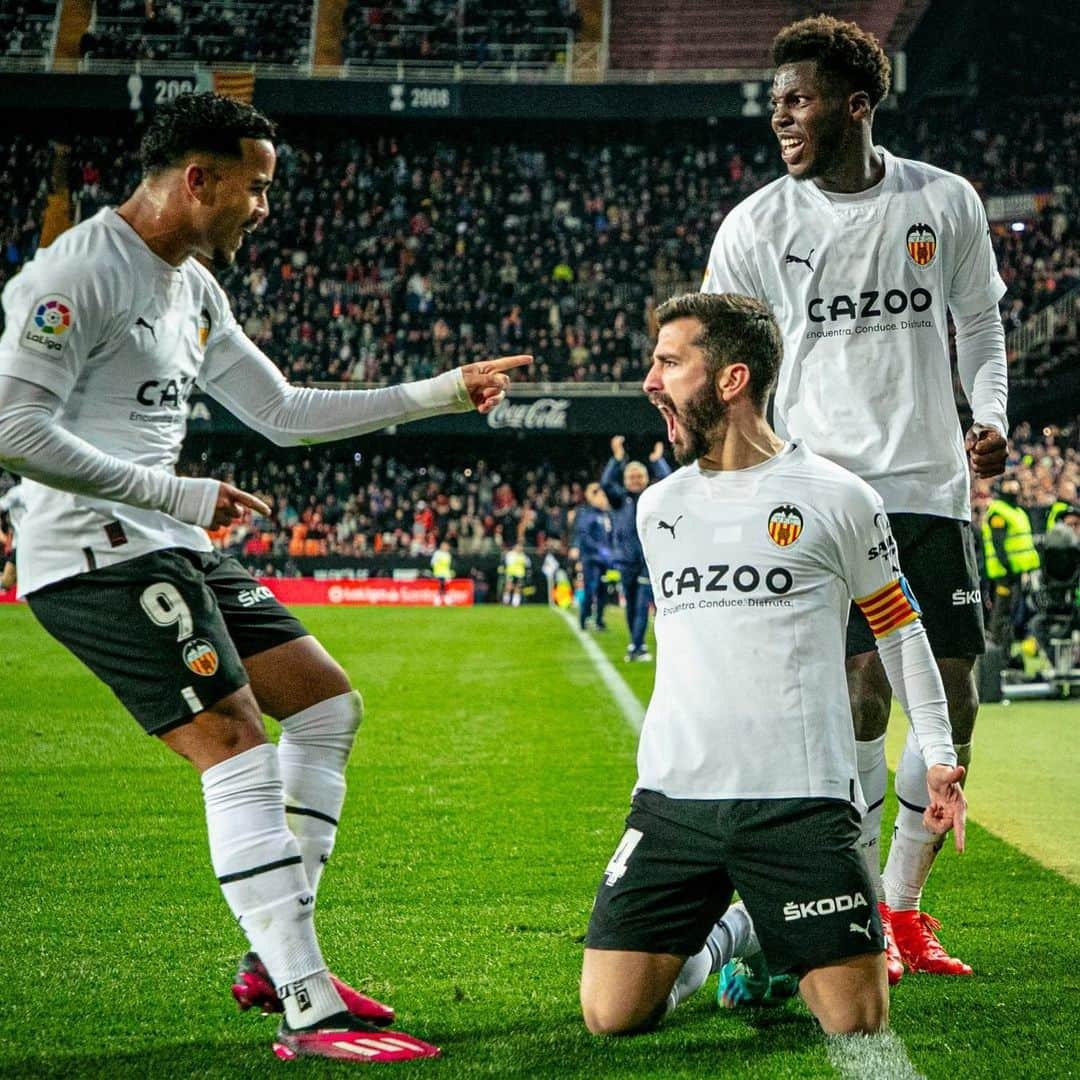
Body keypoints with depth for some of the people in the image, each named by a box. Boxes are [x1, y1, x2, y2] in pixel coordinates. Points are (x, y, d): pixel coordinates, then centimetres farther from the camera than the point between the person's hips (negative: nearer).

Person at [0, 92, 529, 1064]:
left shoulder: (194, 290, 16)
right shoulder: (79, 273, -14)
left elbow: (285, 413, 23)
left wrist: (443, 393, 19)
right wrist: (180, 494, -18)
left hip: (169, 547, 10)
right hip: (94, 552, -10)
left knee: (329, 702, 11)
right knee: (240, 752, -17)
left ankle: (272, 962, 14)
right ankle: (308, 1014, -14)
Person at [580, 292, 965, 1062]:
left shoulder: (838, 498, 1)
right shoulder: (657, 508, 13)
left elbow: (898, 628, 10)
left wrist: (939, 753, 3)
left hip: (803, 800, -3)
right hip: (673, 798, 3)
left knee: (857, 1022, -8)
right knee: (612, 1017, -7)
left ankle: (790, 944, 25)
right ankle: (726, 936, 22)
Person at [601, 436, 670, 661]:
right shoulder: (620, 498, 8)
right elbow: (606, 484, -9)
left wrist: (657, 460, -8)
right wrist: (617, 459, -17)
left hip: (649, 560, -2)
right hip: (626, 559, 2)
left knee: (643, 604, -10)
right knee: (631, 606, 10)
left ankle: (636, 647, -11)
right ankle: (637, 645, 24)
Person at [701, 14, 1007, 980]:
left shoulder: (947, 202, 4)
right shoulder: (757, 225, 0)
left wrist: (991, 417, 0)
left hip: (933, 489, 3)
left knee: (952, 700, 2)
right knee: (863, 688, -12)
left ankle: (904, 905, 18)